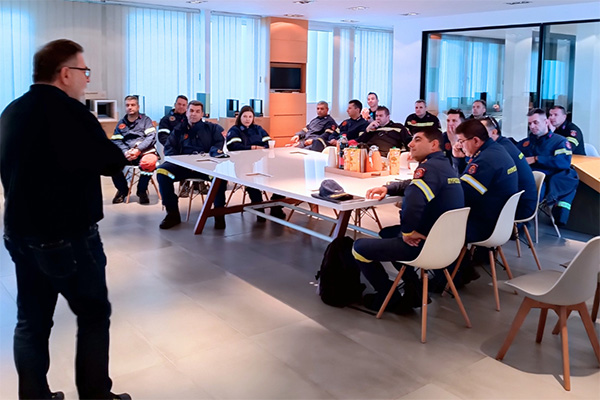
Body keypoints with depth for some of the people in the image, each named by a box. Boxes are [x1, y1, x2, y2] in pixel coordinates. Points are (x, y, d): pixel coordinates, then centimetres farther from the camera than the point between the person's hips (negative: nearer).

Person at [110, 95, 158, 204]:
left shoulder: (145, 120, 11)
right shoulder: (121, 123, 20)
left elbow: (151, 137, -3)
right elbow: (116, 141, 10)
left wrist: (138, 150, -17)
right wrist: (125, 152, -12)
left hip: (145, 151, -3)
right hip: (126, 153, 3)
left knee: (149, 162, -38)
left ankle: (142, 190, -11)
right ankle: (122, 189, 0)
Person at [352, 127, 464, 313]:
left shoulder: (430, 167, -20)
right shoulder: (445, 165, 13)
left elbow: (413, 202, -37)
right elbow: (413, 185, 27)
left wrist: (407, 232, -22)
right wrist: (387, 188, 10)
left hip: (425, 245, -10)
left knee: (359, 247, -1)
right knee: (386, 233, 32)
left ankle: (390, 298, 13)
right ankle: (413, 289, 27)